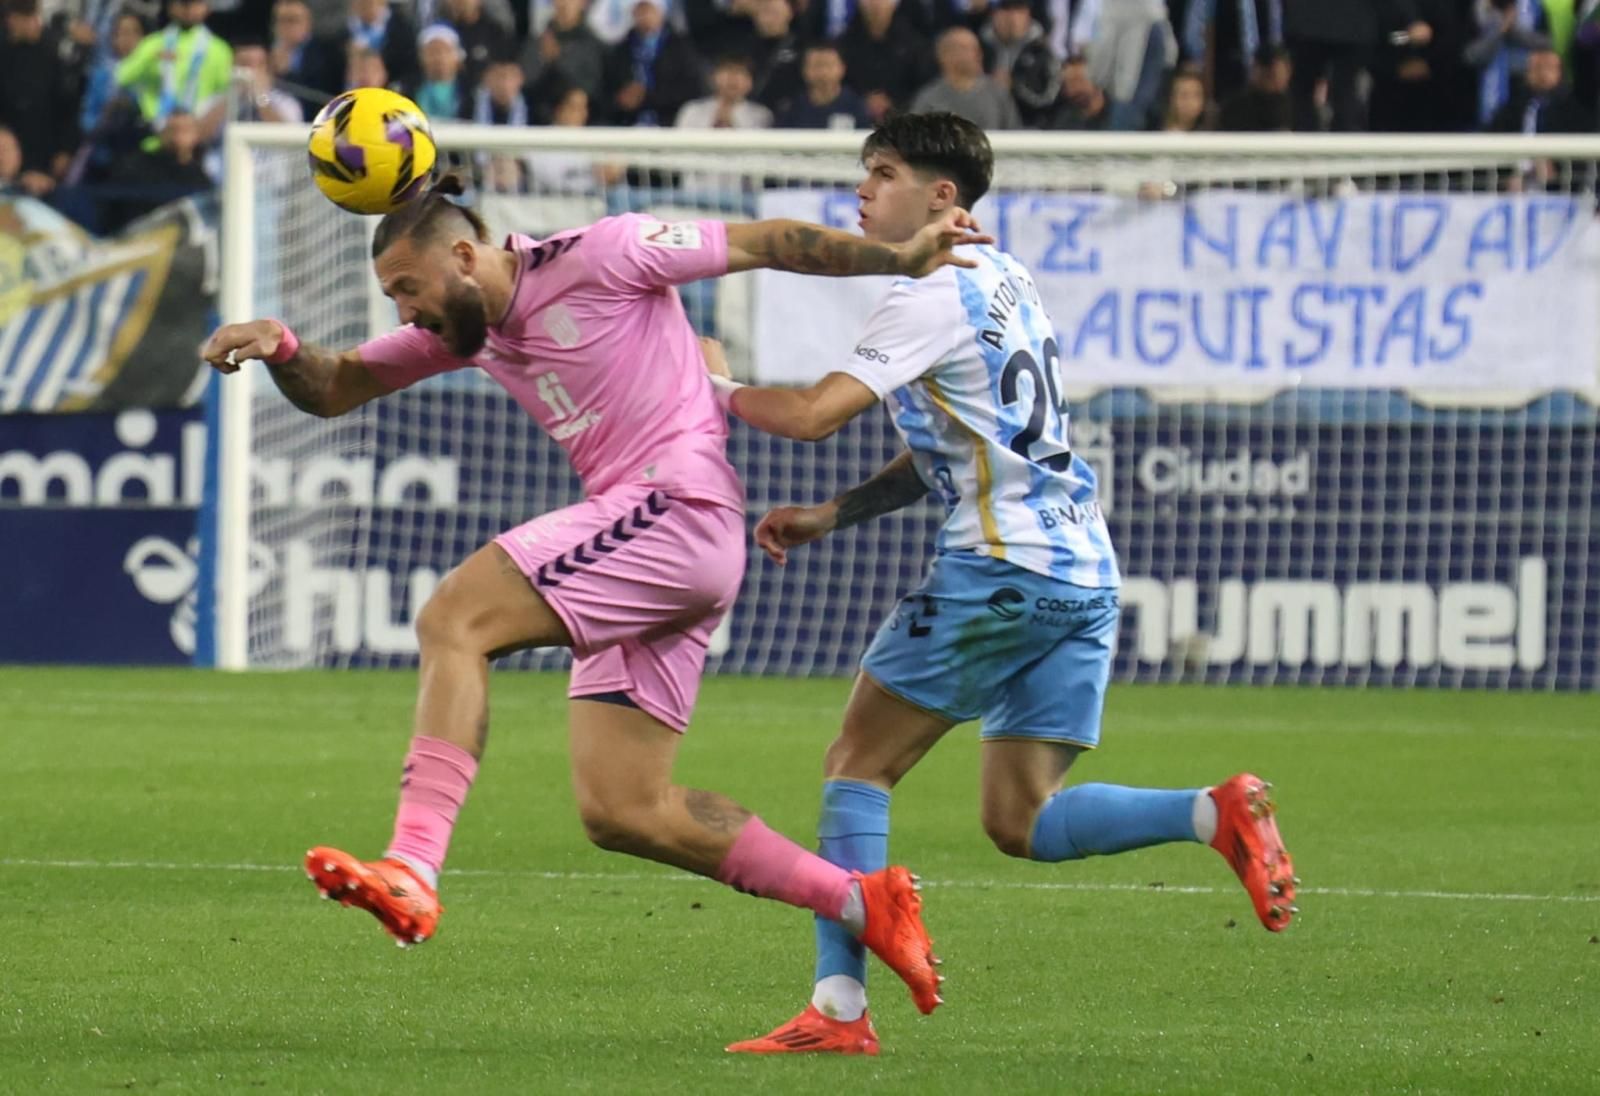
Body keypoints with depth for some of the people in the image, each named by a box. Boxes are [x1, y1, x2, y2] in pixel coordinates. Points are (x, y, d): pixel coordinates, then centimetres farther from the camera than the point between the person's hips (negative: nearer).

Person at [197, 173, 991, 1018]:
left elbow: (761, 244, 1)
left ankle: (411, 872, -32)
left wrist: (899, 258, 1)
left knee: (452, 622, -20)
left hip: (679, 510, -10)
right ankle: (861, 903, 11)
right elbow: (333, 392, 21)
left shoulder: (596, 257, -6)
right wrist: (279, 349, -1)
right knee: (622, 812, 4)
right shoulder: (465, 327, 17)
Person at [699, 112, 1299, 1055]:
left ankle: (838, 1006, -6)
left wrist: (720, 389, 2)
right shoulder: (1002, 280, 20)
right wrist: (830, 516, 20)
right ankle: (1219, 812, -11)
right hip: (1083, 573, 9)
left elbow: (814, 414, -16)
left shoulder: (934, 297, -9)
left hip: (1001, 568, -9)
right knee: (1021, 823, 8)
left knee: (859, 765, 0)